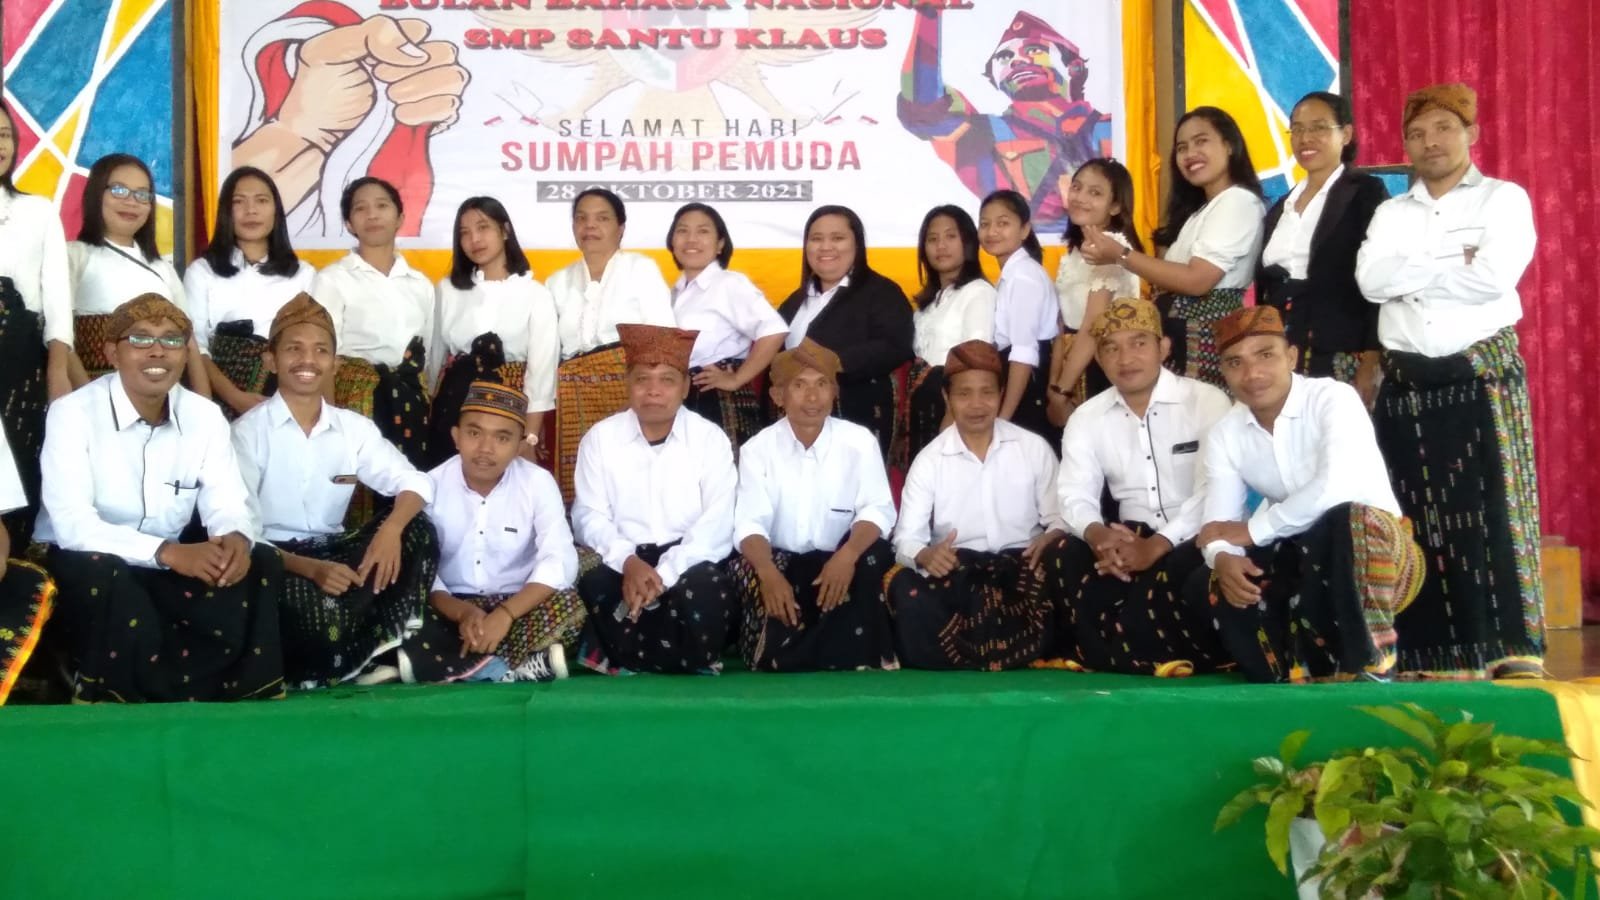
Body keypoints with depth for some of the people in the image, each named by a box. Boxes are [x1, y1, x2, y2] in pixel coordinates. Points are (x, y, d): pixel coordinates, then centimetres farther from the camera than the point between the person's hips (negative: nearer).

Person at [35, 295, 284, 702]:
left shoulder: (205, 415, 0)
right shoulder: (73, 414, -15)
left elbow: (227, 502, -5)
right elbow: (72, 524, -25)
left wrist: (237, 539, -31)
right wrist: (167, 551, -37)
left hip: (169, 564, 5)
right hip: (84, 565, -4)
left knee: (261, 564, -18)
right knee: (103, 576, -38)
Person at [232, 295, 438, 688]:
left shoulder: (354, 428, 6)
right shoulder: (248, 431, -6)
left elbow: (415, 482, -2)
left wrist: (390, 529, -26)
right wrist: (308, 568, -28)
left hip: (333, 553, 5)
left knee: (418, 531, -19)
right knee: (319, 615, -37)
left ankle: (383, 651, -15)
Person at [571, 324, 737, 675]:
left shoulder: (710, 439, -1)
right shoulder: (600, 437, 3)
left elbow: (717, 524, -10)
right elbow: (589, 516, -2)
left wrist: (664, 573, -24)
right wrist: (628, 561, -23)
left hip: (686, 557, 0)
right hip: (622, 558, 1)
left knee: (707, 591, -33)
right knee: (594, 588, -32)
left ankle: (628, 658, -9)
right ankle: (685, 662, -13)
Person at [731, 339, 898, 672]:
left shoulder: (859, 442, -3)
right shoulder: (758, 449, -3)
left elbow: (877, 510, -11)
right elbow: (750, 524, -12)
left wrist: (848, 555, -33)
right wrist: (768, 573, -35)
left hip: (839, 562, 0)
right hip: (780, 561, 0)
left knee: (874, 558, -30)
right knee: (744, 572, -30)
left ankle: (784, 664, -25)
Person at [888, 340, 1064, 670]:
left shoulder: (1035, 448, 5)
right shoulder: (929, 460, 3)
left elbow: (1059, 517, 7)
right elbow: (906, 538, -3)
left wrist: (1051, 540, -18)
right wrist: (924, 555, -28)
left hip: (1022, 567, 1)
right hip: (956, 572, -1)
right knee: (906, 589, -32)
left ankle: (970, 654, -22)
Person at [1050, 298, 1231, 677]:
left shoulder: (1207, 402, -6)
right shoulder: (1086, 418, 7)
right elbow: (1075, 495, -2)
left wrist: (1157, 545, -28)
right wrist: (1097, 533, -27)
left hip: (1196, 538, -4)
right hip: (1132, 535, 4)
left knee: (1167, 578, -35)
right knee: (1072, 563, -23)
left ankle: (1112, 655, -10)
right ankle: (1148, 657, -13)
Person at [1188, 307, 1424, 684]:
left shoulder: (1332, 398, -17)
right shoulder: (1225, 434, 1)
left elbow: (1335, 489, -34)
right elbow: (1217, 525, -6)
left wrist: (1252, 530, -22)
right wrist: (1223, 559, -31)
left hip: (1377, 547, -5)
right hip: (1303, 561, 6)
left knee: (1341, 521, -38)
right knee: (1206, 587, -15)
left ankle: (1367, 670, -24)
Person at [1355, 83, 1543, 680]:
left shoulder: (1504, 199, 3)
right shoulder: (1390, 213, 14)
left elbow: (1495, 276, -14)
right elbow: (1371, 280, -4)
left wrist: (1412, 271, -4)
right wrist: (1455, 260, -8)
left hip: (1484, 372, -3)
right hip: (1406, 380, 3)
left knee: (1491, 514, -5)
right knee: (1418, 519, 2)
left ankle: (1512, 655, 1)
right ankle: (1432, 657, 7)